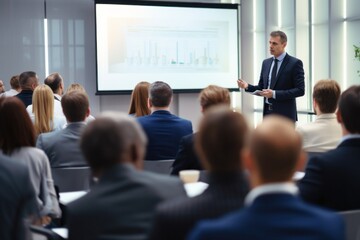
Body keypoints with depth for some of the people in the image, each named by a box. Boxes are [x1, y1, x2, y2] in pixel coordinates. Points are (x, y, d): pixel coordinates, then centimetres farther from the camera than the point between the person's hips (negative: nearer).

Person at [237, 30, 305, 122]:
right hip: (267, 112, 5)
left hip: (284, 114, -5)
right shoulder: (266, 63, 13)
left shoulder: (295, 63, -6)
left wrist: (274, 94, -19)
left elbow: (300, 90, -12)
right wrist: (247, 86, -4)